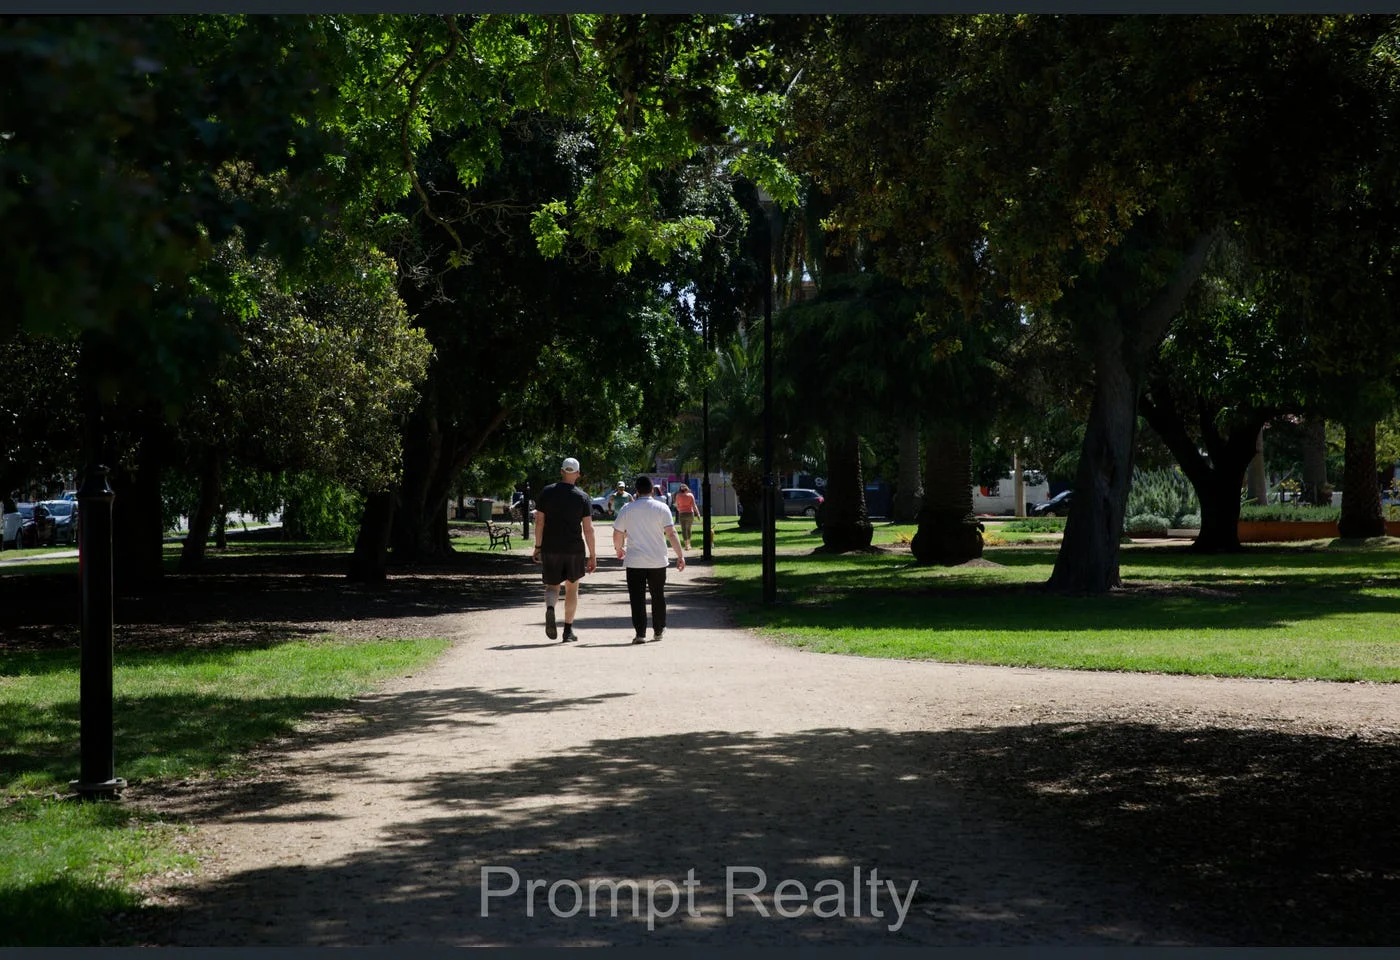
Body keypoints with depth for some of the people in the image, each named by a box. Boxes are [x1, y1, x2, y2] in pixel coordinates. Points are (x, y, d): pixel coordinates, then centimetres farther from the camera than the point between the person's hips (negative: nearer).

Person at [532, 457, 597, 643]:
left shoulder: (546, 493, 0)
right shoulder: (583, 497, -3)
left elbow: (539, 521, 0)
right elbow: (588, 529, -6)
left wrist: (537, 547, 8)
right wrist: (593, 556, -1)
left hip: (550, 549, 1)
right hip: (574, 549, -1)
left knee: (552, 585, 13)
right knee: (572, 588, 14)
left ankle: (550, 608, -20)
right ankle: (568, 630, 15)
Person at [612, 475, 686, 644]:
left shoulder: (627, 509, 0)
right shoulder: (662, 508, -3)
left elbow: (617, 535, 5)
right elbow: (671, 533, -9)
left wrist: (619, 549, 26)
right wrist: (680, 555, -5)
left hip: (634, 561, -1)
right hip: (657, 561, 1)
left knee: (637, 598, 1)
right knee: (658, 595, 17)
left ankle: (640, 633, -8)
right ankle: (659, 630, 27)